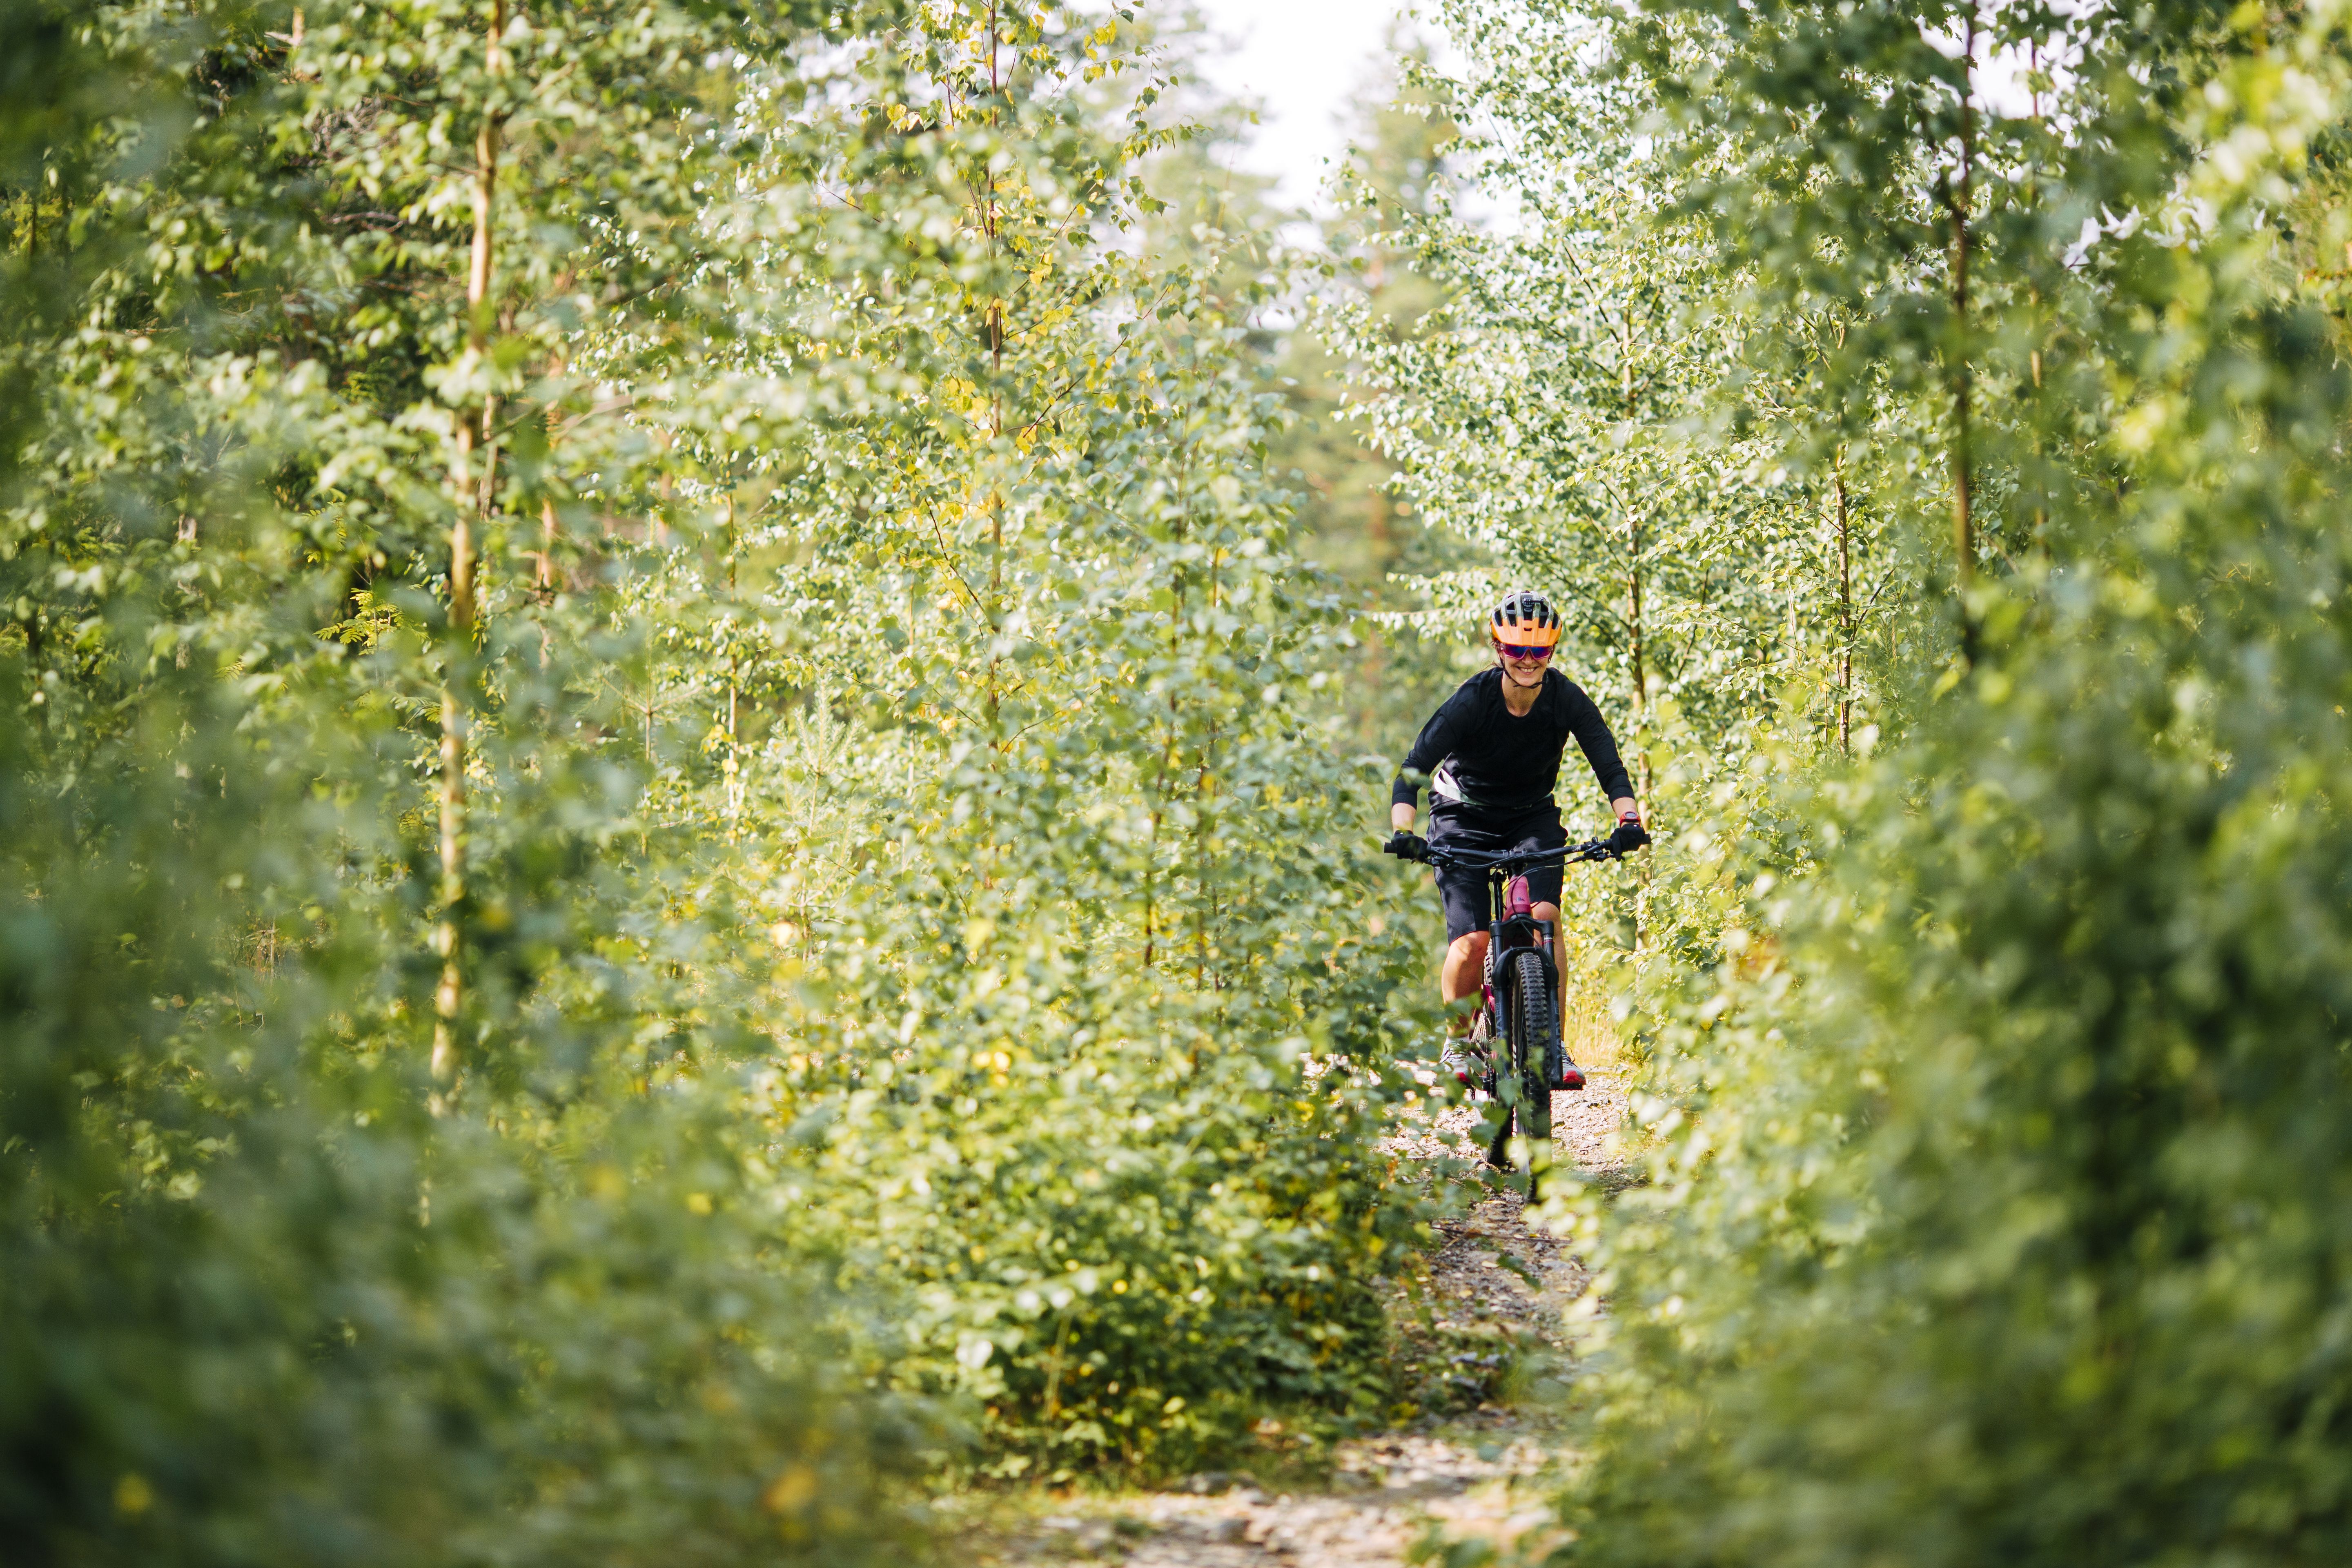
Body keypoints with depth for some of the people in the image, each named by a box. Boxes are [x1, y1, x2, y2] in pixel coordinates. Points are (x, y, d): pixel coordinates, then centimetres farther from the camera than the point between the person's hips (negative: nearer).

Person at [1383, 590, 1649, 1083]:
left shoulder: (1567, 700, -17)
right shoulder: (1472, 701, -24)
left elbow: (1610, 767, -20)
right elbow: (1413, 770, -28)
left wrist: (1629, 821, -39)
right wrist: (1402, 831, -44)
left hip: (1533, 819, 2)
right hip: (1464, 818, -2)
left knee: (1544, 915, -24)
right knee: (1472, 941, -17)